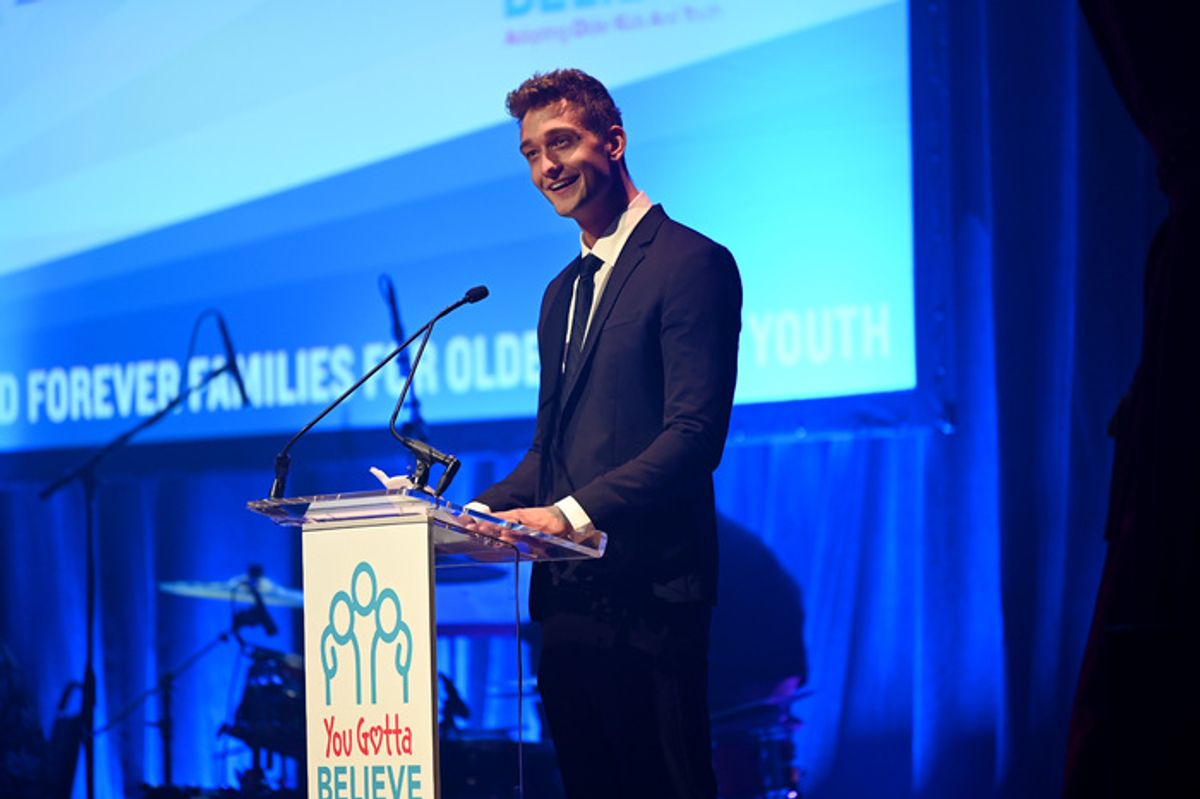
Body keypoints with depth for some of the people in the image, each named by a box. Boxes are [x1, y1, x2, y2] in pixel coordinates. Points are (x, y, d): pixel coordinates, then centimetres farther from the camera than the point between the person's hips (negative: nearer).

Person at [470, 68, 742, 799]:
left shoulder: (691, 263, -7)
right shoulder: (564, 291, 21)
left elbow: (695, 433, -16)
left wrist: (575, 512, -23)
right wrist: (483, 511, 4)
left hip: (646, 583, -8)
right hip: (567, 592, 8)